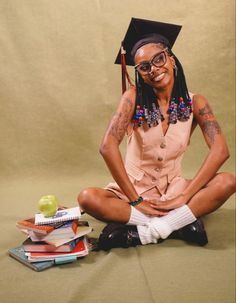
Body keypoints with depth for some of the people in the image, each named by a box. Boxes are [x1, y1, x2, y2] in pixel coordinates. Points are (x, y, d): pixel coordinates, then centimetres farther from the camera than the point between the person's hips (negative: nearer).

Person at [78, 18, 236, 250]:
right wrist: (136, 200, -23)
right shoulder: (134, 97, -10)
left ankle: (140, 233, -26)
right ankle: (181, 222, -26)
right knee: (87, 198, -29)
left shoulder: (194, 102, -4)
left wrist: (184, 196, -24)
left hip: (173, 189, 2)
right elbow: (108, 147, -22)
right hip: (133, 188, -1)